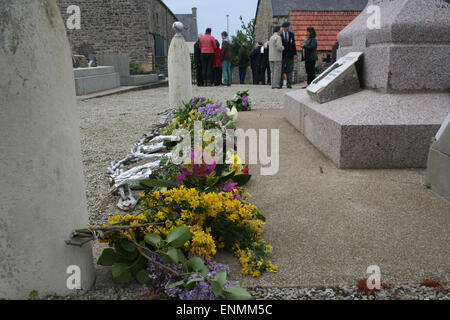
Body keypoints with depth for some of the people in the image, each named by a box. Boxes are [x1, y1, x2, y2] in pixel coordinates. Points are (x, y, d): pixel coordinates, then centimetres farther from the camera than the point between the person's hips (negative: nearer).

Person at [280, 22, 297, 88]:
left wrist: (295, 53, 2)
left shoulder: (291, 34, 8)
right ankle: (280, 83, 6)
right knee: (281, 69, 0)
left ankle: (289, 84, 2)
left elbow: (293, 44, 9)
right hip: (282, 55, -2)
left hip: (290, 55, 3)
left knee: (290, 70, 0)